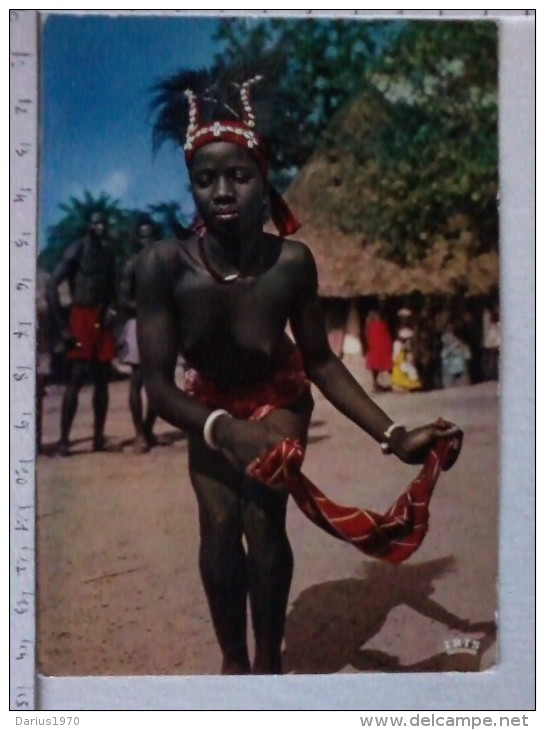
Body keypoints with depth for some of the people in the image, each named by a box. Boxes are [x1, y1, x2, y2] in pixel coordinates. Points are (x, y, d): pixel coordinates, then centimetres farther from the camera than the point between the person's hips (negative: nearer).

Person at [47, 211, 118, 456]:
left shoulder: (108, 250, 11)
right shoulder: (77, 250, -8)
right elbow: (52, 286, -15)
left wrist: (111, 309, -2)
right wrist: (62, 327, -16)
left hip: (102, 319, 6)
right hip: (82, 317, -6)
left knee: (102, 379, 7)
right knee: (77, 378, -9)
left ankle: (98, 436, 13)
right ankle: (63, 439, -7)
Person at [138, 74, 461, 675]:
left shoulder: (291, 261, -30)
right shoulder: (164, 264, -33)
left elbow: (320, 362, -19)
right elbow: (158, 384, -30)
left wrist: (394, 436, -24)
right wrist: (225, 430, -48)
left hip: (277, 398, 0)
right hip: (209, 405, 1)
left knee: (263, 522, -16)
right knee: (219, 526, -13)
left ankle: (267, 661, 4)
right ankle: (233, 660, 8)